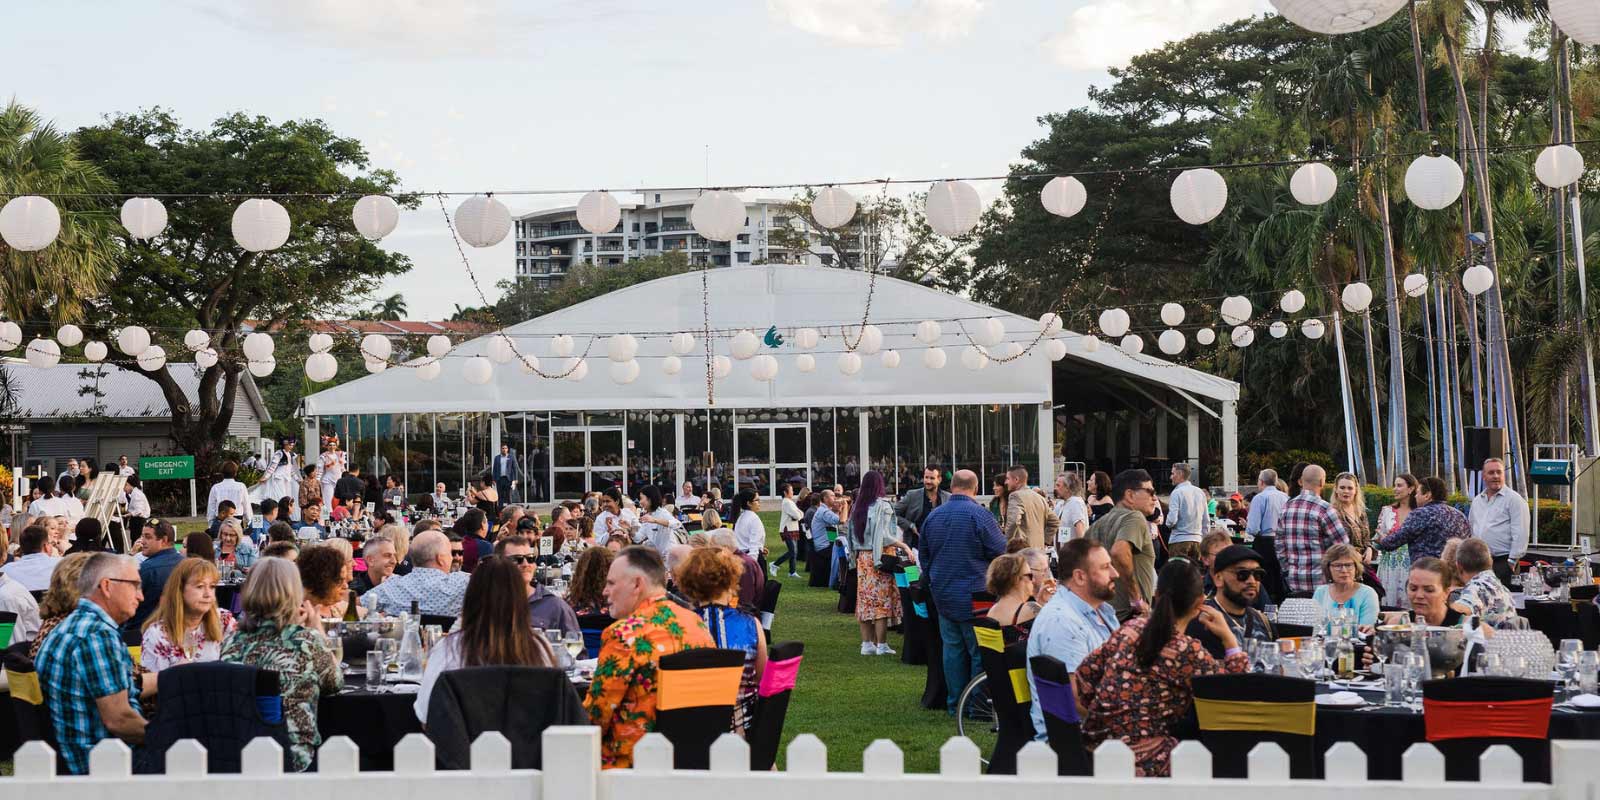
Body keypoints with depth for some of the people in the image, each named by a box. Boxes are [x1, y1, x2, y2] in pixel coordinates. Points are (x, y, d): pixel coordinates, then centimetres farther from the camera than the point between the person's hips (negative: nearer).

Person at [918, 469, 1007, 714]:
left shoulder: (933, 516, 5)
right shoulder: (980, 515, -14)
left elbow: (923, 555, 15)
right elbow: (1001, 552, -11)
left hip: (943, 596, 5)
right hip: (975, 597, -5)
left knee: (952, 649, 11)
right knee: (980, 651, 1)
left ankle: (954, 703, 14)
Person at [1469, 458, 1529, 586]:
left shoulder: (1514, 499, -3)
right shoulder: (1477, 500, 18)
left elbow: (1520, 534, -10)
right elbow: (1470, 531, 25)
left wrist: (1512, 561, -13)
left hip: (1502, 562, -6)